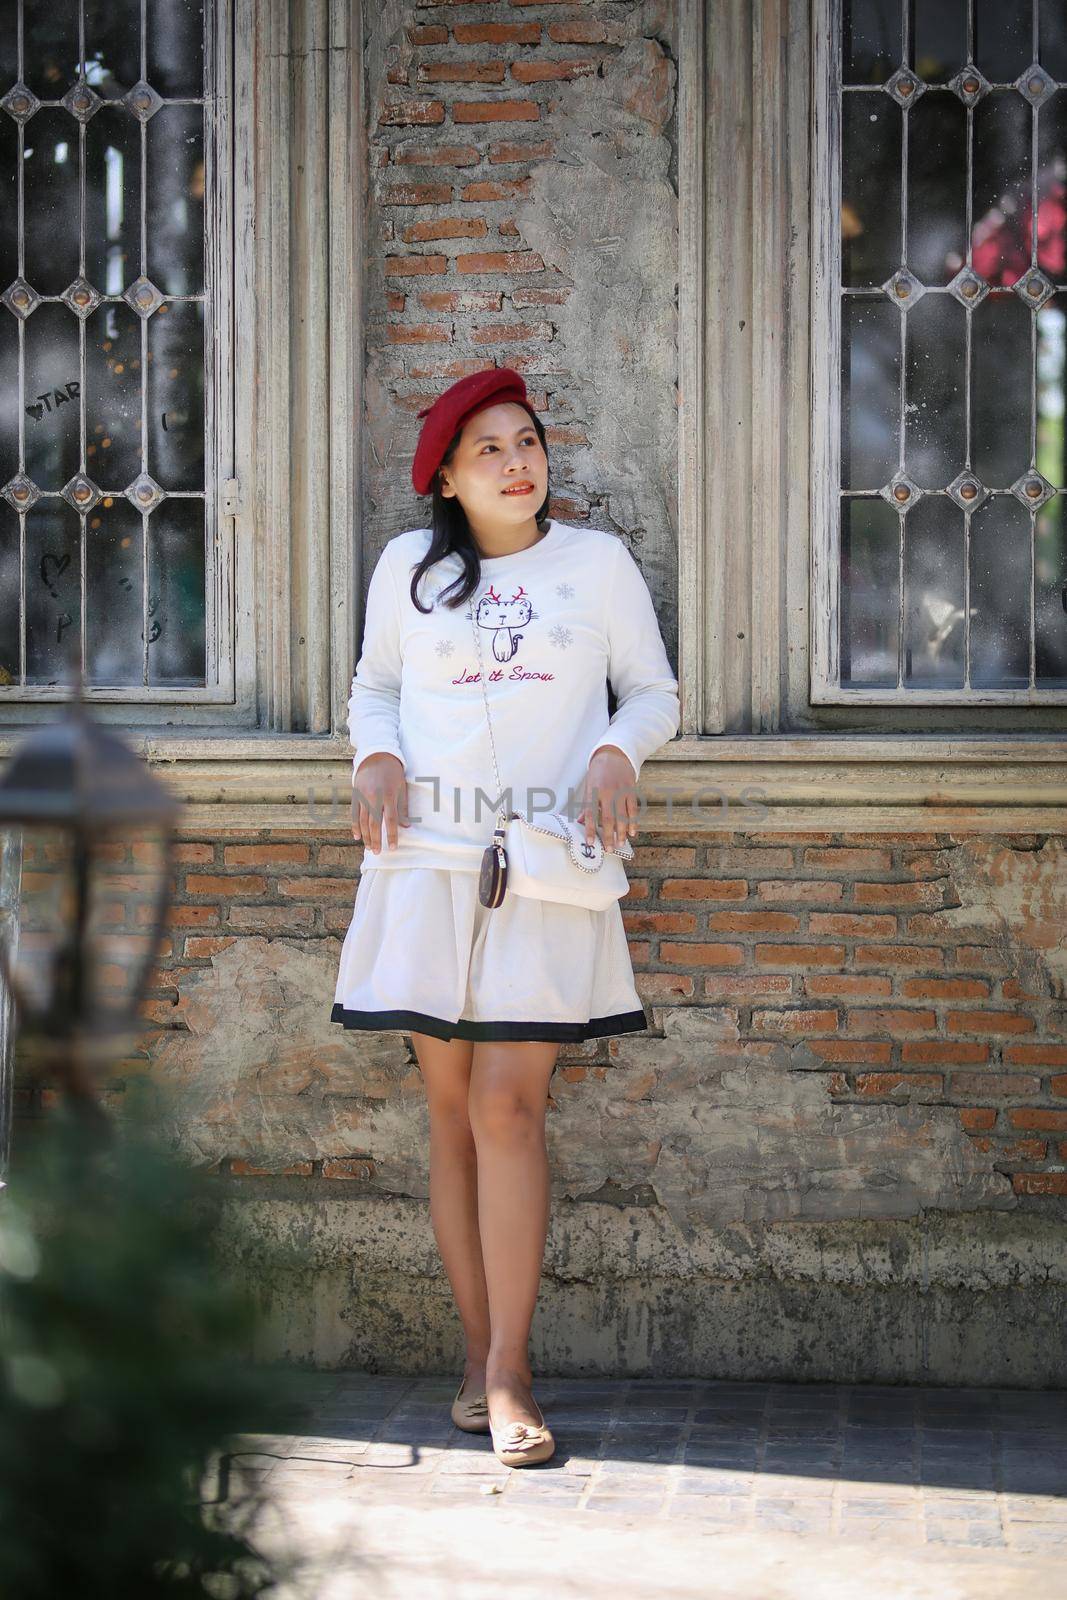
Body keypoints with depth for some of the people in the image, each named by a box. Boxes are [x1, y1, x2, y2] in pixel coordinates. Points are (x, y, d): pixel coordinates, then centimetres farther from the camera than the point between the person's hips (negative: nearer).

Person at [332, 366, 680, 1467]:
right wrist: (376, 755, 0)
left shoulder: (597, 562, 8)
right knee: (451, 1108, 2)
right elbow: (374, 685, 21)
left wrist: (617, 752, -10)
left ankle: (508, 1374, -9)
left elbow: (655, 692, 11)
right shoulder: (408, 567, 10)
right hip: (427, 861, 2)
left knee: (508, 1105, -11)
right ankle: (480, 1354, 10)